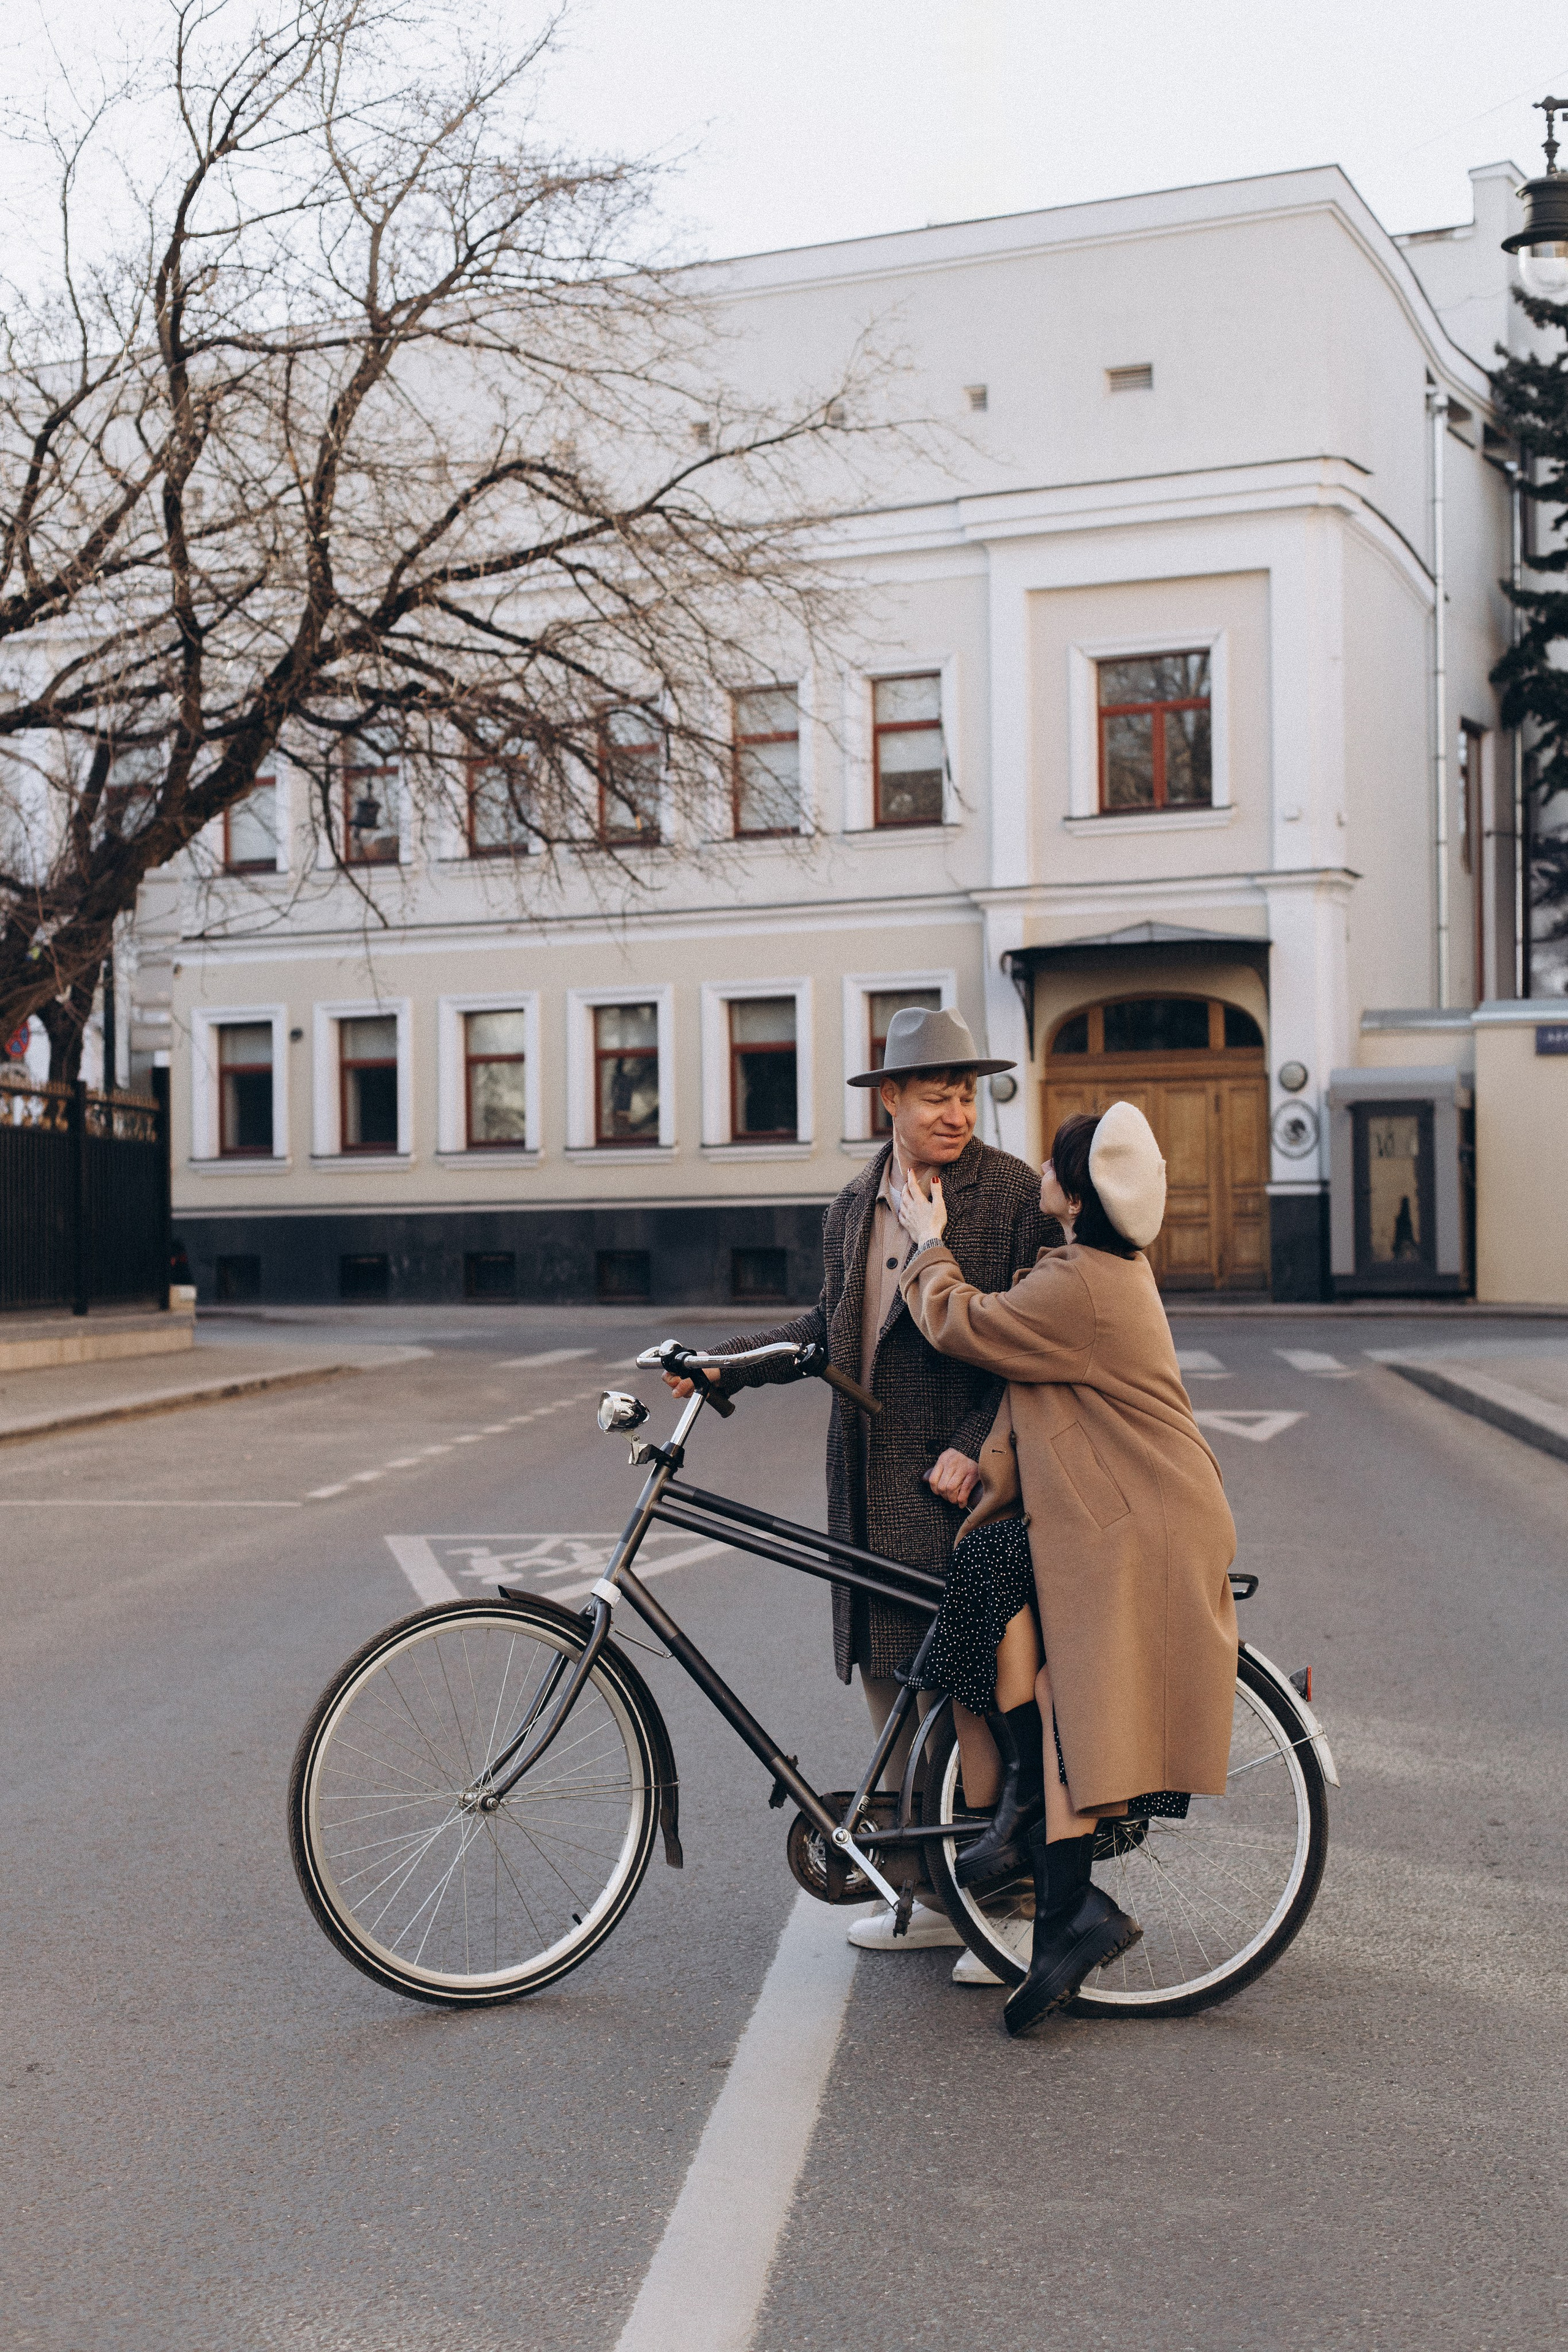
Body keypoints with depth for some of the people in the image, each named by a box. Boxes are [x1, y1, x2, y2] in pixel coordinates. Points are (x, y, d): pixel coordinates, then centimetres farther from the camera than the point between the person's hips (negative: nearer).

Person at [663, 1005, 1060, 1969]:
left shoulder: (1015, 1193, -6)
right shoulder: (858, 1201, 13)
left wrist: (975, 1449, -16)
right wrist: (726, 1364, 7)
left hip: (960, 1474, -6)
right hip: (872, 1475, 6)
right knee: (887, 1674, 10)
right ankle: (936, 1894, 23)